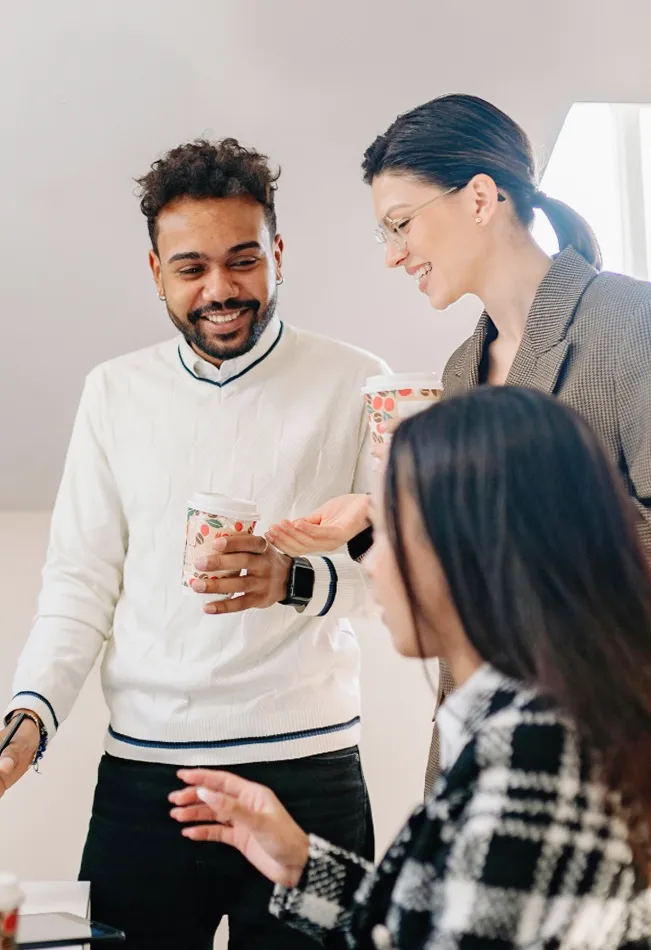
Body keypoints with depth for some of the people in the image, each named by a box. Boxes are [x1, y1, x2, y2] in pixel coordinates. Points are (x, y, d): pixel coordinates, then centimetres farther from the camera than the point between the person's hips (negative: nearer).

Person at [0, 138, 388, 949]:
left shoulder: (354, 385, -1)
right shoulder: (114, 392, 8)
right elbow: (80, 580, 7)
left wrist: (295, 579, -23)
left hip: (305, 769, -2)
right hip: (141, 770, 2)